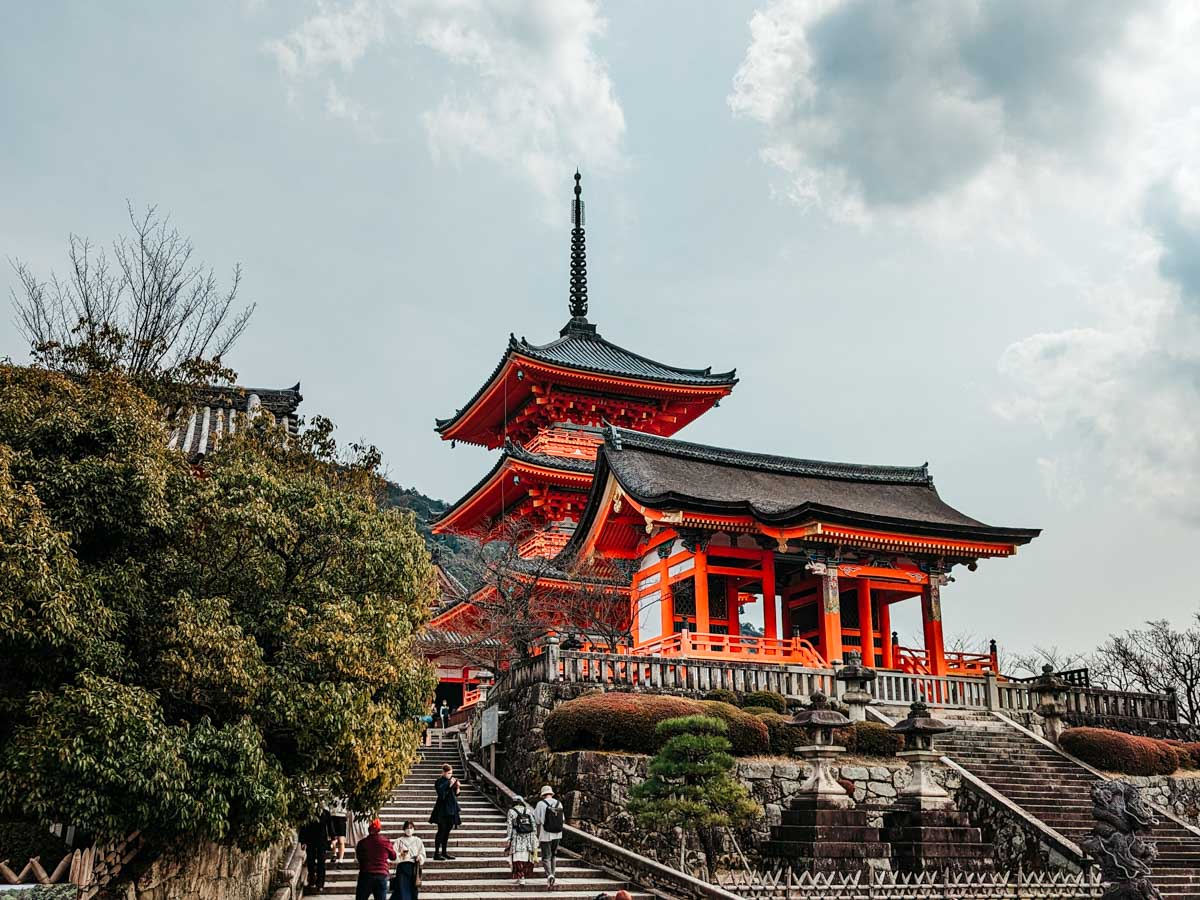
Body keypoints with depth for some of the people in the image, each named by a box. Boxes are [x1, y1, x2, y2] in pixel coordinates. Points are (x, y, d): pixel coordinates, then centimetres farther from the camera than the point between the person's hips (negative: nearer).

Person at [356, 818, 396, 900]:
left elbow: (359, 857, 11)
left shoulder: (362, 843, -3)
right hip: (382, 875, 1)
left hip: (366, 875, -1)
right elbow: (393, 856, 12)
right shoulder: (386, 842, -3)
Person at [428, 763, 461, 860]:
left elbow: (456, 794, 14)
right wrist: (450, 785, -21)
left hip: (451, 809, 6)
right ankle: (437, 853, -6)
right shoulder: (439, 782, -7)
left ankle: (444, 852, 16)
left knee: (447, 831, 9)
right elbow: (441, 793, -21)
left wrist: (457, 787, -4)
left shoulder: (452, 781, 11)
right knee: (441, 830, -8)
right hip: (442, 809, -6)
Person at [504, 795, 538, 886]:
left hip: (517, 838, -3)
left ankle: (521, 878, -9)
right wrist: (535, 838, 9)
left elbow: (510, 827, -3)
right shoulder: (529, 811, 8)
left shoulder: (511, 812, 1)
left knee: (518, 857, -1)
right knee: (526, 856, 11)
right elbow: (534, 825, 5)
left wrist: (509, 840, -1)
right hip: (528, 837, 3)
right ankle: (523, 876, 15)